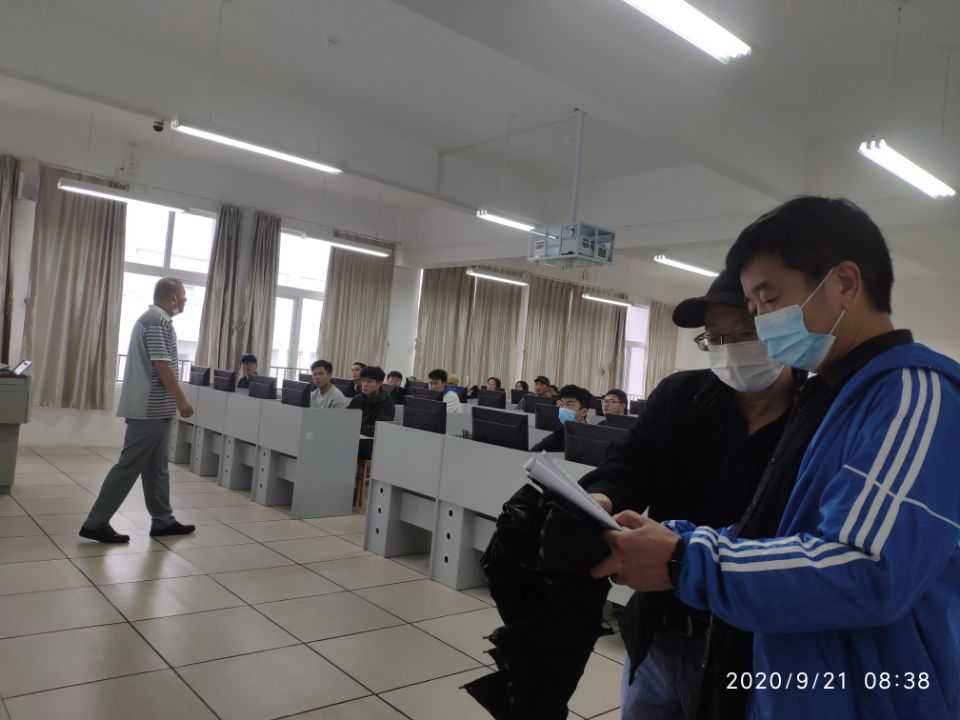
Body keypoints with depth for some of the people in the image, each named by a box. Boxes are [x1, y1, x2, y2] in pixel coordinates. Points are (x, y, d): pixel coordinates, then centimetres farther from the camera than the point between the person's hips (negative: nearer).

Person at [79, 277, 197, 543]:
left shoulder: (152, 318, 18)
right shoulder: (158, 321, -14)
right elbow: (162, 365, -20)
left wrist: (174, 401, 24)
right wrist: (181, 400, -16)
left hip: (152, 407, 11)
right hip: (151, 408, -11)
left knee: (156, 467, 13)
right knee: (129, 465, -5)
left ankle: (163, 521, 20)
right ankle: (96, 523, 2)